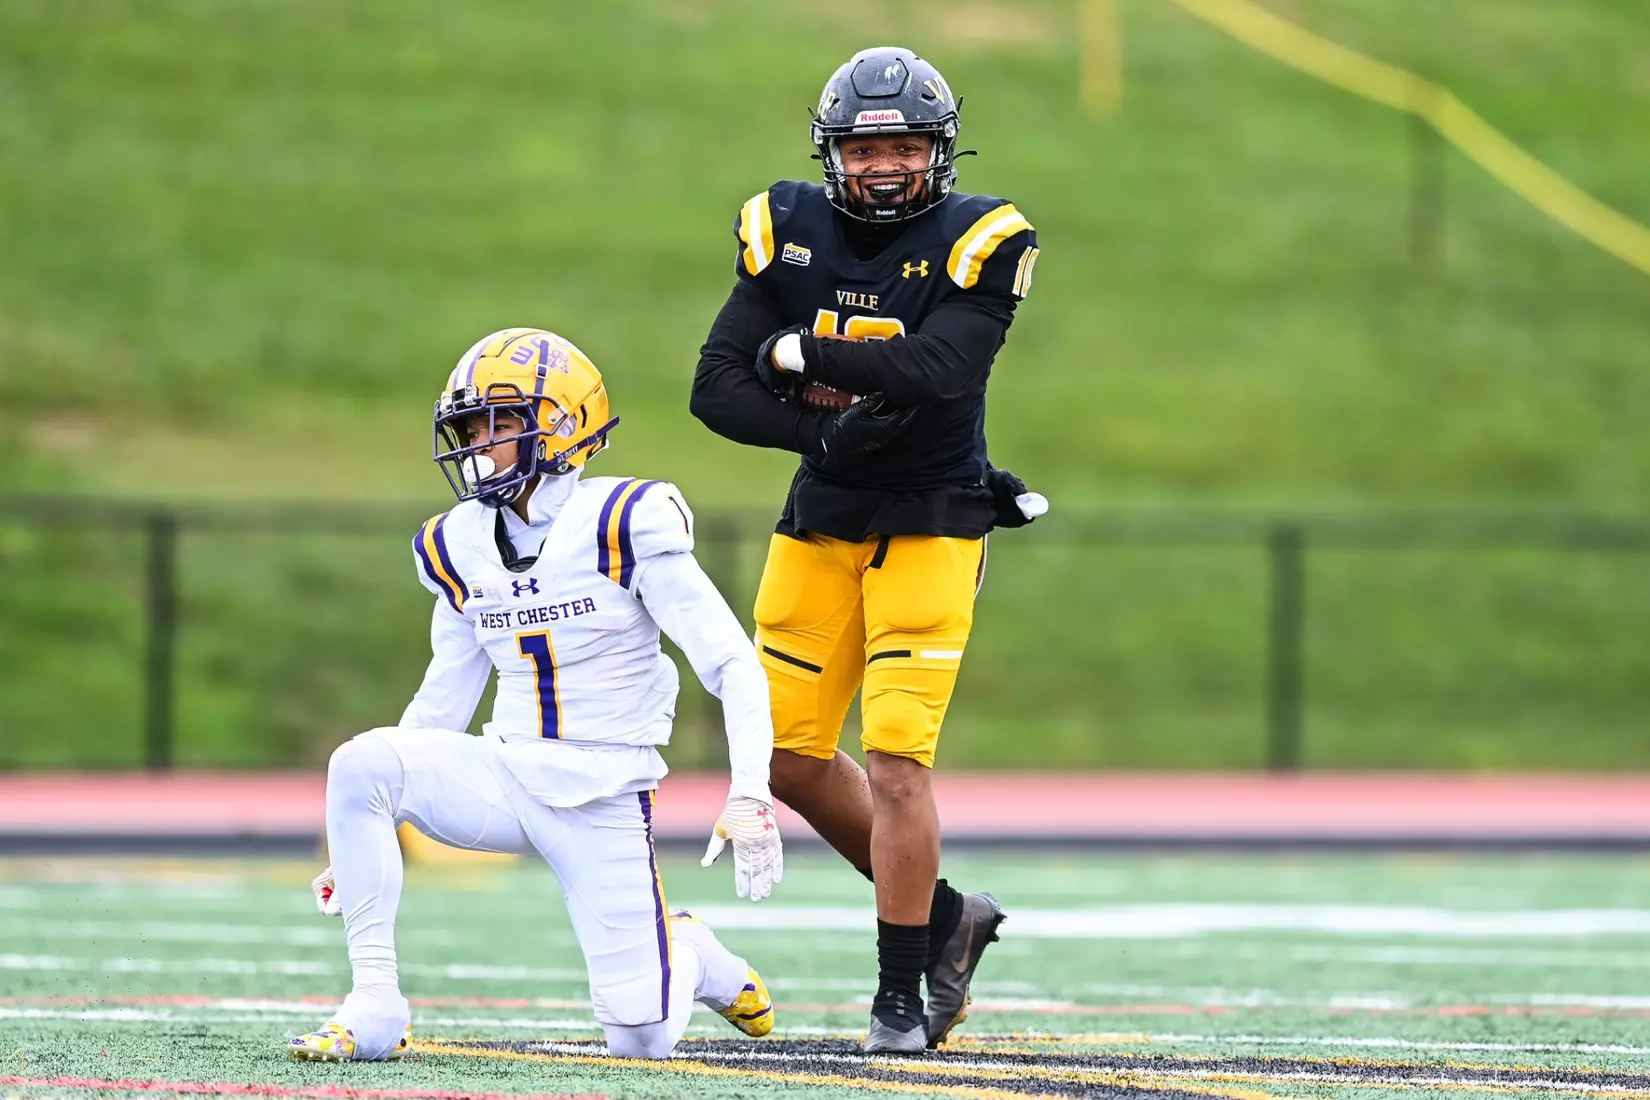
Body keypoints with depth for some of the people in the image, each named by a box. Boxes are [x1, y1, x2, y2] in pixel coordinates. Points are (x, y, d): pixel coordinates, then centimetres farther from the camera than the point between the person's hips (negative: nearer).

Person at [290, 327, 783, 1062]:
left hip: (603, 798, -4)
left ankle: (691, 957, 31)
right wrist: (358, 847, 11)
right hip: (506, 777, 4)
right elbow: (443, 702, 14)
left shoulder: (623, 526, -13)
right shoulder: (459, 548, 5)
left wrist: (750, 794, -24)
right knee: (360, 763, -24)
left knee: (642, 1037, -8)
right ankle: (373, 1010, -19)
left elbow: (733, 667, -12)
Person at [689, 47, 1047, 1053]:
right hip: (821, 524, 5)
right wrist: (822, 429, -21)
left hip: (929, 530, -5)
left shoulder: (977, 243, -11)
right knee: (791, 753, 8)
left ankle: (903, 994, -1)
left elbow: (932, 371, -27)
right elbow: (717, 386, -5)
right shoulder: (789, 232, 0)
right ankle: (944, 915, 26)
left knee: (895, 759, -13)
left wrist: (798, 351, -17)